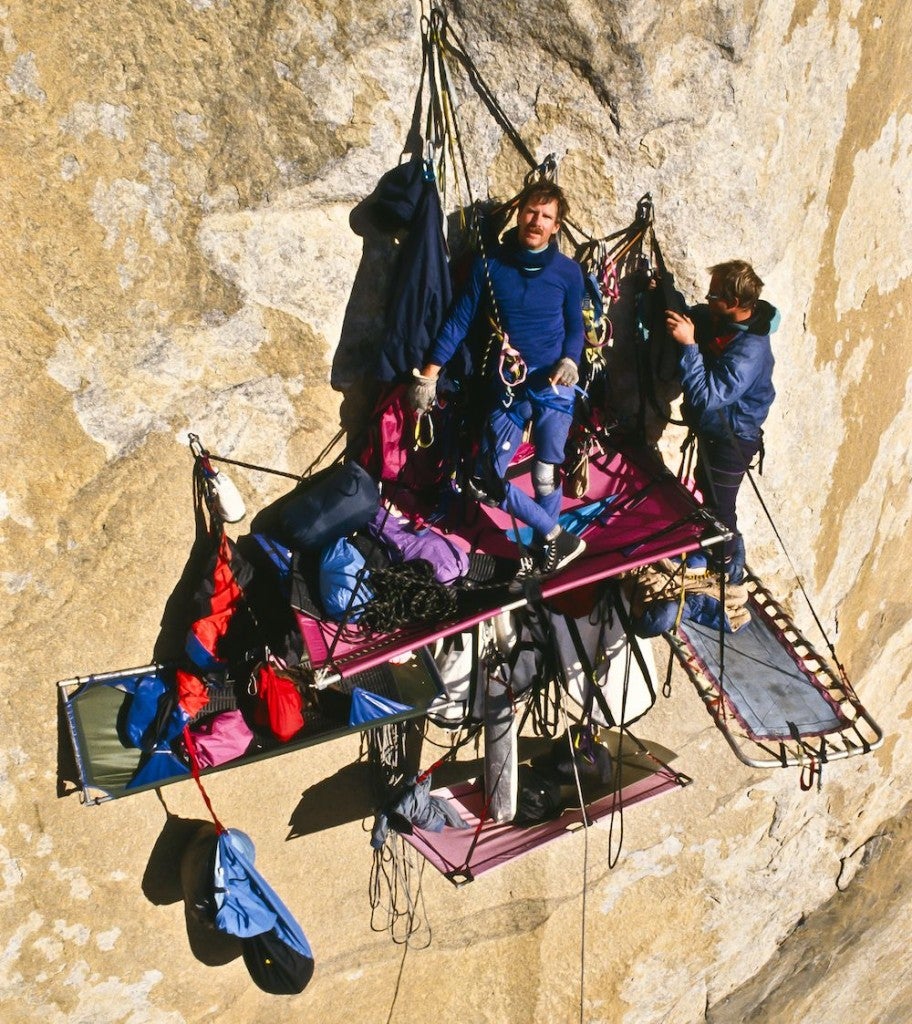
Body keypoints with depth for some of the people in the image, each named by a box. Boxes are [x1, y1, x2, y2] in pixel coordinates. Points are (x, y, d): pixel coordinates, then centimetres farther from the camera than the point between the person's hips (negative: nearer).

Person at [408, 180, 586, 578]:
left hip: (554, 386, -1)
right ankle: (558, 537, 10)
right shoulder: (489, 265, -1)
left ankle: (542, 548, 22)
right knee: (486, 481, -4)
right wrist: (429, 375, -1)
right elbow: (459, 320, 2)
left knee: (546, 476, -2)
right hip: (509, 385, 2)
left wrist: (569, 361, -13)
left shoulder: (568, 271, -1)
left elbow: (576, 328, 8)